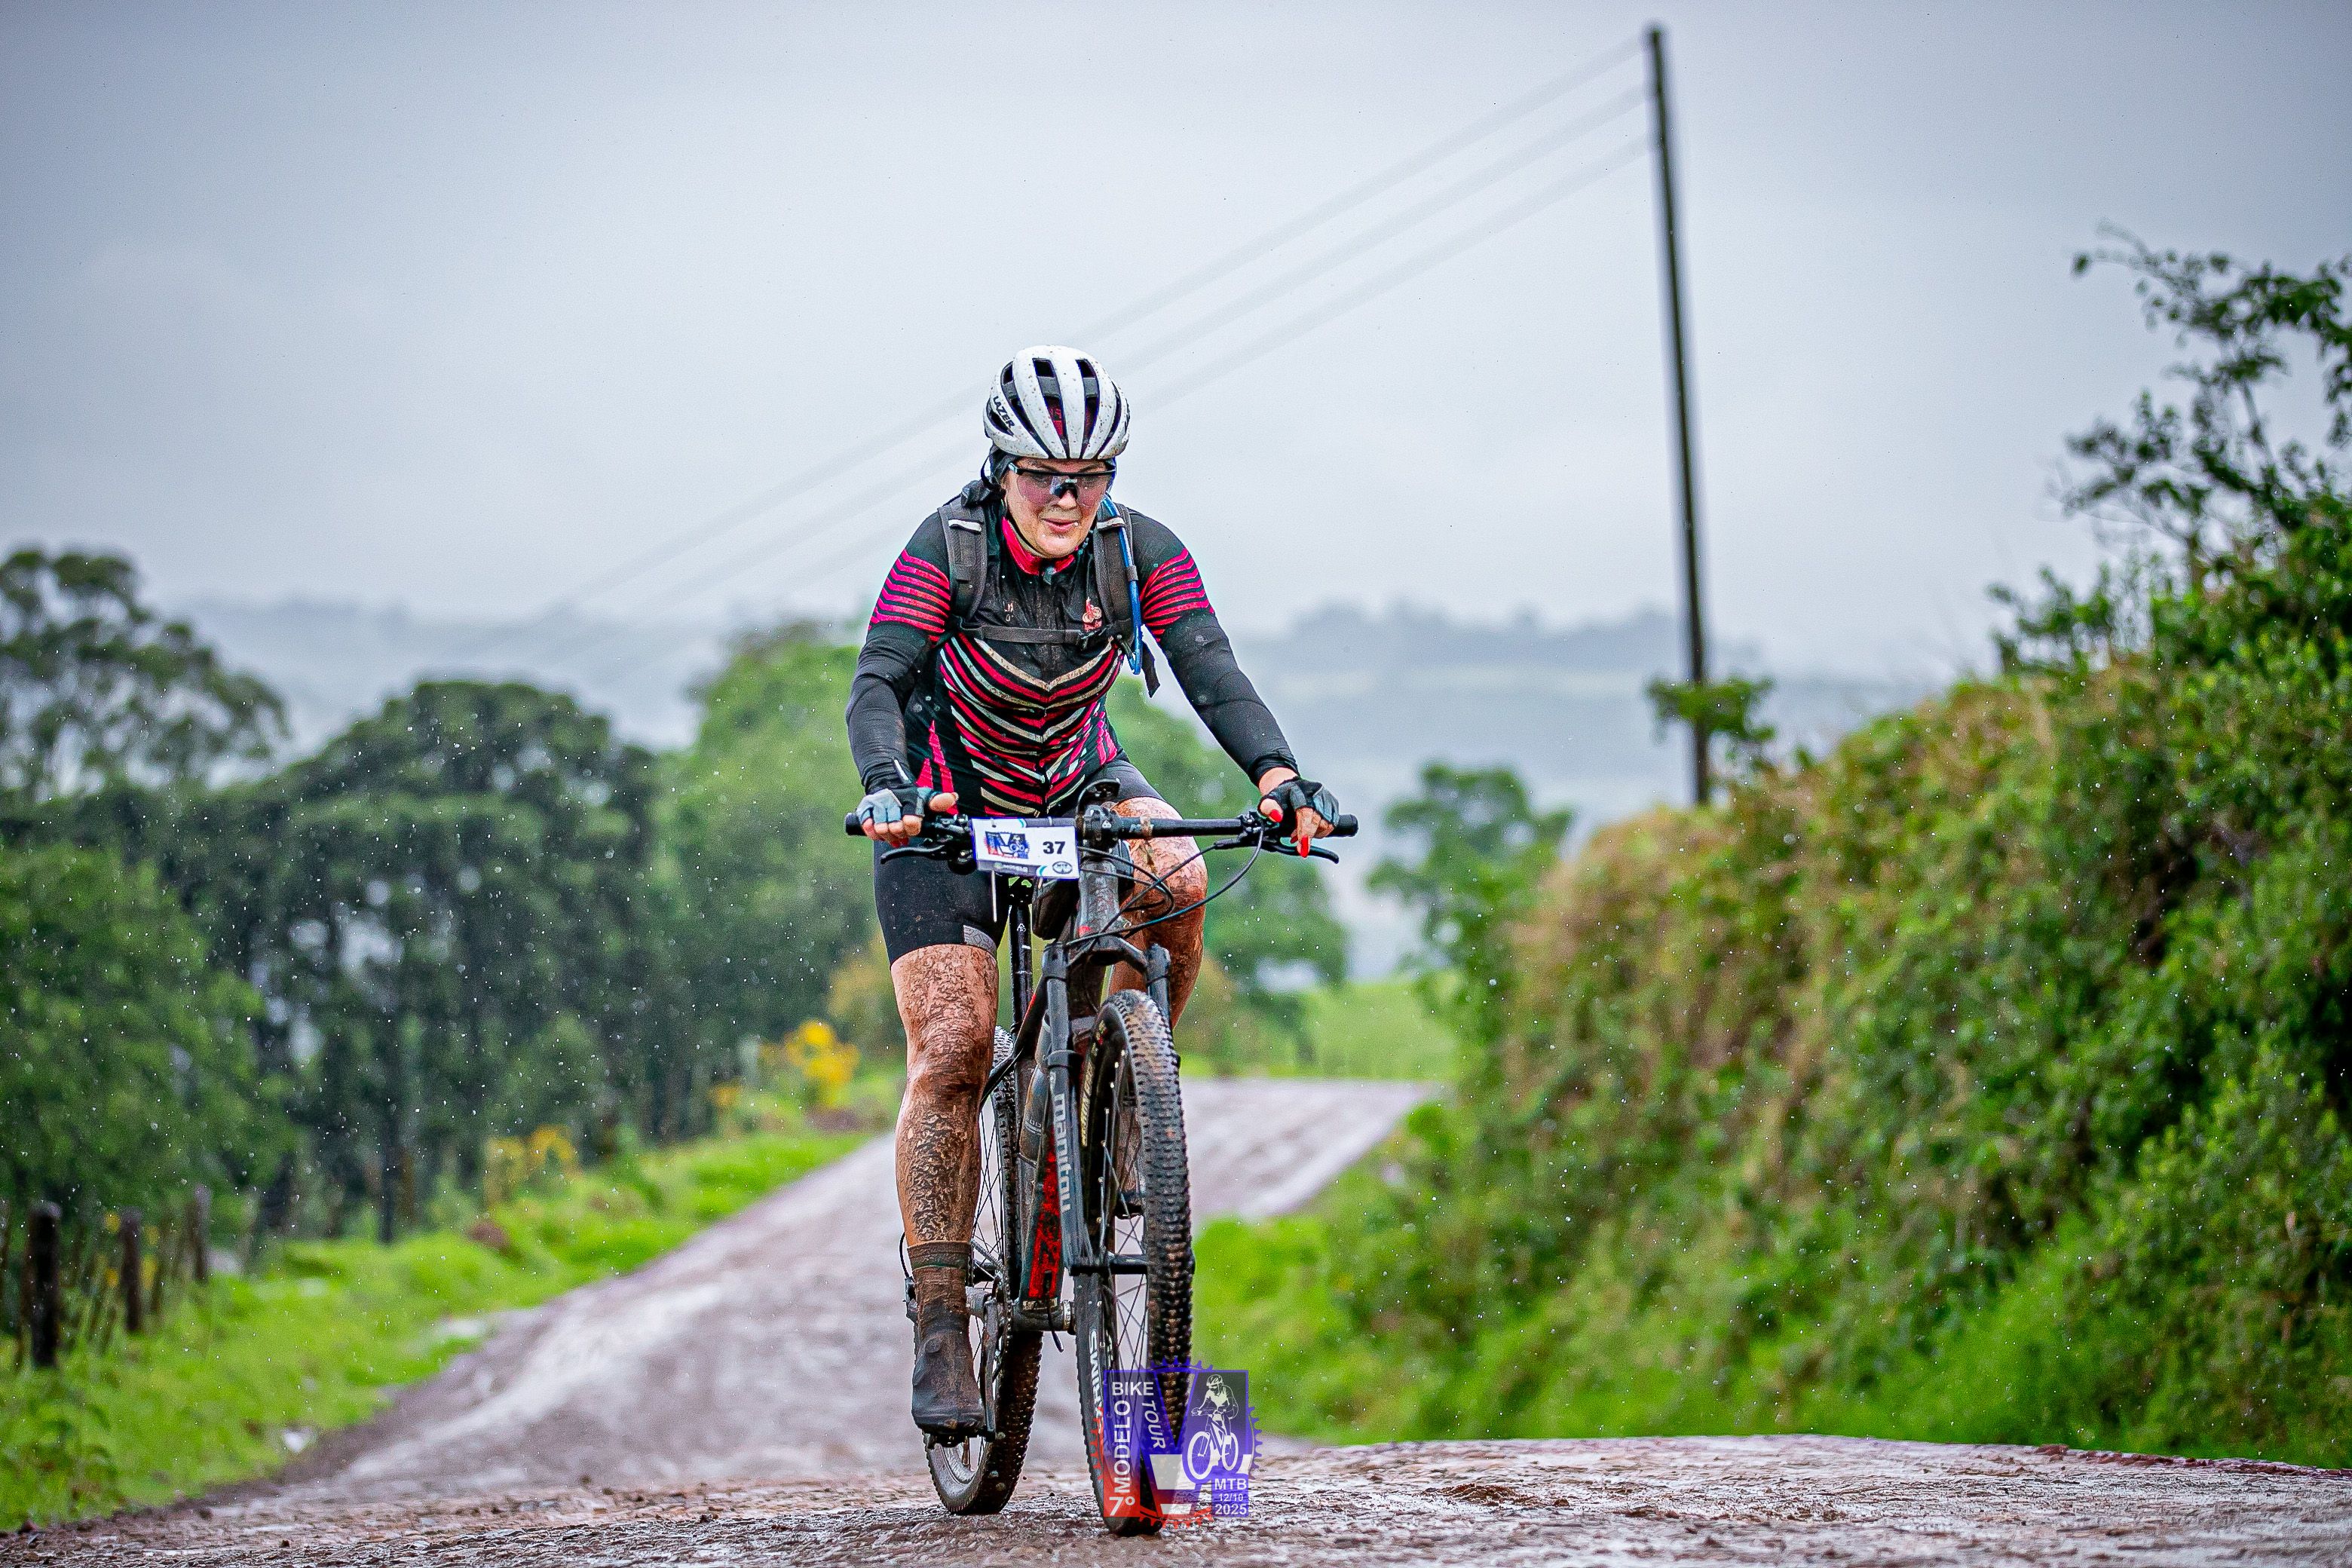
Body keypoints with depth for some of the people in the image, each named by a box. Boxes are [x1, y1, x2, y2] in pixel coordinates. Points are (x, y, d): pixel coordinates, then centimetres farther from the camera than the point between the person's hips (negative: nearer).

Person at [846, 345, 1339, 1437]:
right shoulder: (946, 551, -23)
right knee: (952, 1052, -16)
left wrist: (1276, 773, -46)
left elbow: (1213, 674, -27)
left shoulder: (1141, 553, -17)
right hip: (948, 808, -2)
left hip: (1079, 785, 2)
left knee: (1177, 886, -31)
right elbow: (877, 684, -33)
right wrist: (887, 788, -53)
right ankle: (940, 1328, -10)